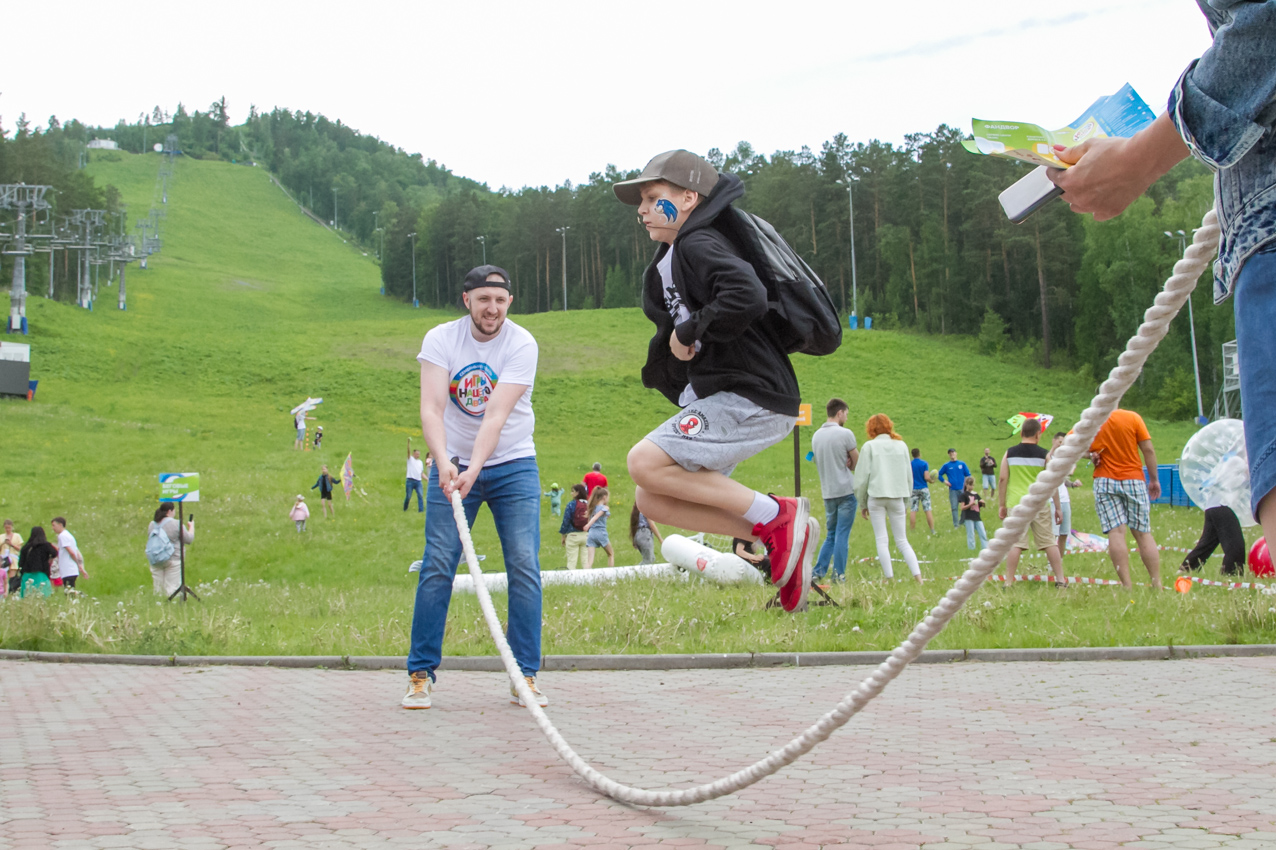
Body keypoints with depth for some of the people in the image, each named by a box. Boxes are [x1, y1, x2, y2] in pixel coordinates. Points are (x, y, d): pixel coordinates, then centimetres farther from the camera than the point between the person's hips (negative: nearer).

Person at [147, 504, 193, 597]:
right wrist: (191, 527, 10)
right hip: (173, 560, -5)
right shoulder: (176, 524, -11)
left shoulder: (152, 524, 6)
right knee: (172, 587, -3)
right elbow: (189, 539, -6)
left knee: (157, 587, 11)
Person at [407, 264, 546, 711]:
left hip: (513, 466, 0)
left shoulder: (521, 344, -13)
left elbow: (496, 416, -23)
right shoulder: (440, 339, -8)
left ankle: (525, 676, 3)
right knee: (437, 566, -7)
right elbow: (431, 408, -20)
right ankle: (420, 674, 4)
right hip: (452, 464, 1)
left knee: (525, 566, -7)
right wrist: (444, 463, -36)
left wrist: (474, 470, -36)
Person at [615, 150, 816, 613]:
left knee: (645, 462, -21)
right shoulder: (668, 262, 20)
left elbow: (748, 297, -29)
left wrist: (687, 332, -17)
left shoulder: (699, 245, -11)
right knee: (652, 500, 5)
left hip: (752, 397, -10)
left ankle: (776, 516, -11)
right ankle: (783, 538, 3)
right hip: (721, 399, 10)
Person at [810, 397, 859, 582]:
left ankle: (818, 572, 7)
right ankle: (838, 574, -1)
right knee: (842, 535, -2)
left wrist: (844, 464, 2)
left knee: (830, 535, 14)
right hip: (846, 491, -6)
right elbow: (857, 463, -2)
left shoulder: (816, 435, 9)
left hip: (827, 492, 6)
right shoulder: (845, 434, -10)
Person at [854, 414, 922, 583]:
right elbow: (908, 474, 10)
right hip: (897, 496, 3)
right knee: (902, 540, 8)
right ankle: (918, 576, -6)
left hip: (876, 497, -3)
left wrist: (862, 503, 6)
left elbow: (862, 476, -3)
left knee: (882, 540, 2)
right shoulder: (901, 445, 9)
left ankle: (890, 579, -5)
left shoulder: (869, 446, -1)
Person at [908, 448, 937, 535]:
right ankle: (932, 530, 2)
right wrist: (931, 481, 8)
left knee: (913, 511, 1)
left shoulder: (909, 464, -1)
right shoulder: (924, 464, -6)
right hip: (924, 489, -1)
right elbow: (926, 477, -13)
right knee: (928, 510, 2)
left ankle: (911, 530, -3)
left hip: (913, 489, 1)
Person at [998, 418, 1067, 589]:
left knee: (1015, 543, -2)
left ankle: (1008, 583, -5)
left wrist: (1001, 505, 8)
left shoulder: (1010, 453, 4)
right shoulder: (1044, 454, 2)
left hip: (1016, 503, 0)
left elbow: (1002, 479, 1)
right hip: (1040, 504, 0)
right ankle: (1061, 580, 12)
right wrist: (1057, 508, 8)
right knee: (1049, 542, 9)